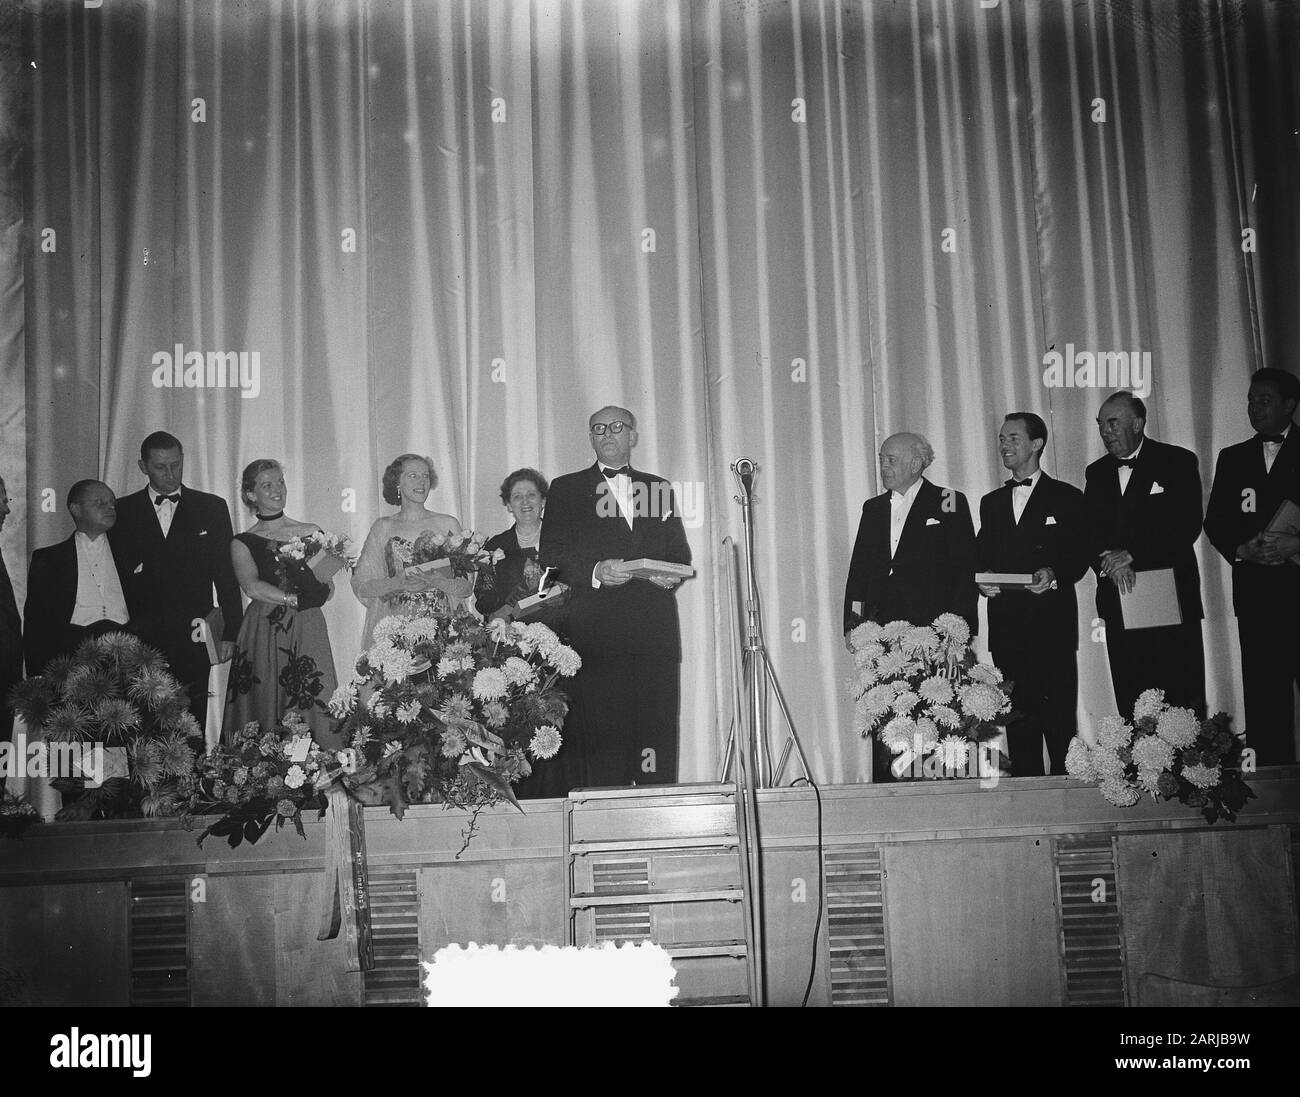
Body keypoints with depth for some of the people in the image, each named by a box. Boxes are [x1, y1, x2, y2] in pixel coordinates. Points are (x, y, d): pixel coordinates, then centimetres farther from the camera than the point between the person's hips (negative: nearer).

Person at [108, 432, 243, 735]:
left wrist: (229, 632, 3)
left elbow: (226, 574, 8)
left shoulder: (211, 508, 9)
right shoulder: (123, 512, 9)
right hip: (138, 641, 0)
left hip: (192, 640, 0)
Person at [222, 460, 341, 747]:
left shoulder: (311, 533, 13)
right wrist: (295, 599, -14)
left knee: (313, 710, -6)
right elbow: (252, 587, -8)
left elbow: (328, 589, 6)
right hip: (263, 634, -1)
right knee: (265, 711, -5)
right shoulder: (242, 543, 8)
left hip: (308, 632, 1)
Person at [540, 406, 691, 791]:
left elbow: (681, 553, 21)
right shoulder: (566, 489, 12)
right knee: (599, 732, -9)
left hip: (655, 627, 2)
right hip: (595, 629, -2)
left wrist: (671, 574, -2)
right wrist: (595, 572, -13)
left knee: (658, 727, -2)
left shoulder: (659, 488, 21)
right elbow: (552, 557, 3)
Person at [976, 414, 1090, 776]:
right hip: (1007, 627, 4)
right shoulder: (991, 503, 19)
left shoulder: (1066, 497, 6)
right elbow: (981, 559, 17)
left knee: (1059, 717, -6)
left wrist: (1054, 574, -18)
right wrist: (982, 581, -5)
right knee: (1018, 719, 3)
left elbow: (1080, 556, 0)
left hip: (1052, 626, -4)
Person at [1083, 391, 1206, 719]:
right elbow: (1088, 533, 7)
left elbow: (1187, 526, -9)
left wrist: (1131, 555, -14)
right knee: (1130, 706, 3)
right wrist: (1108, 562, -13)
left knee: (1183, 700, -4)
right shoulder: (1097, 473, 15)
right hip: (1119, 603, 4)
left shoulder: (1177, 462, 1)